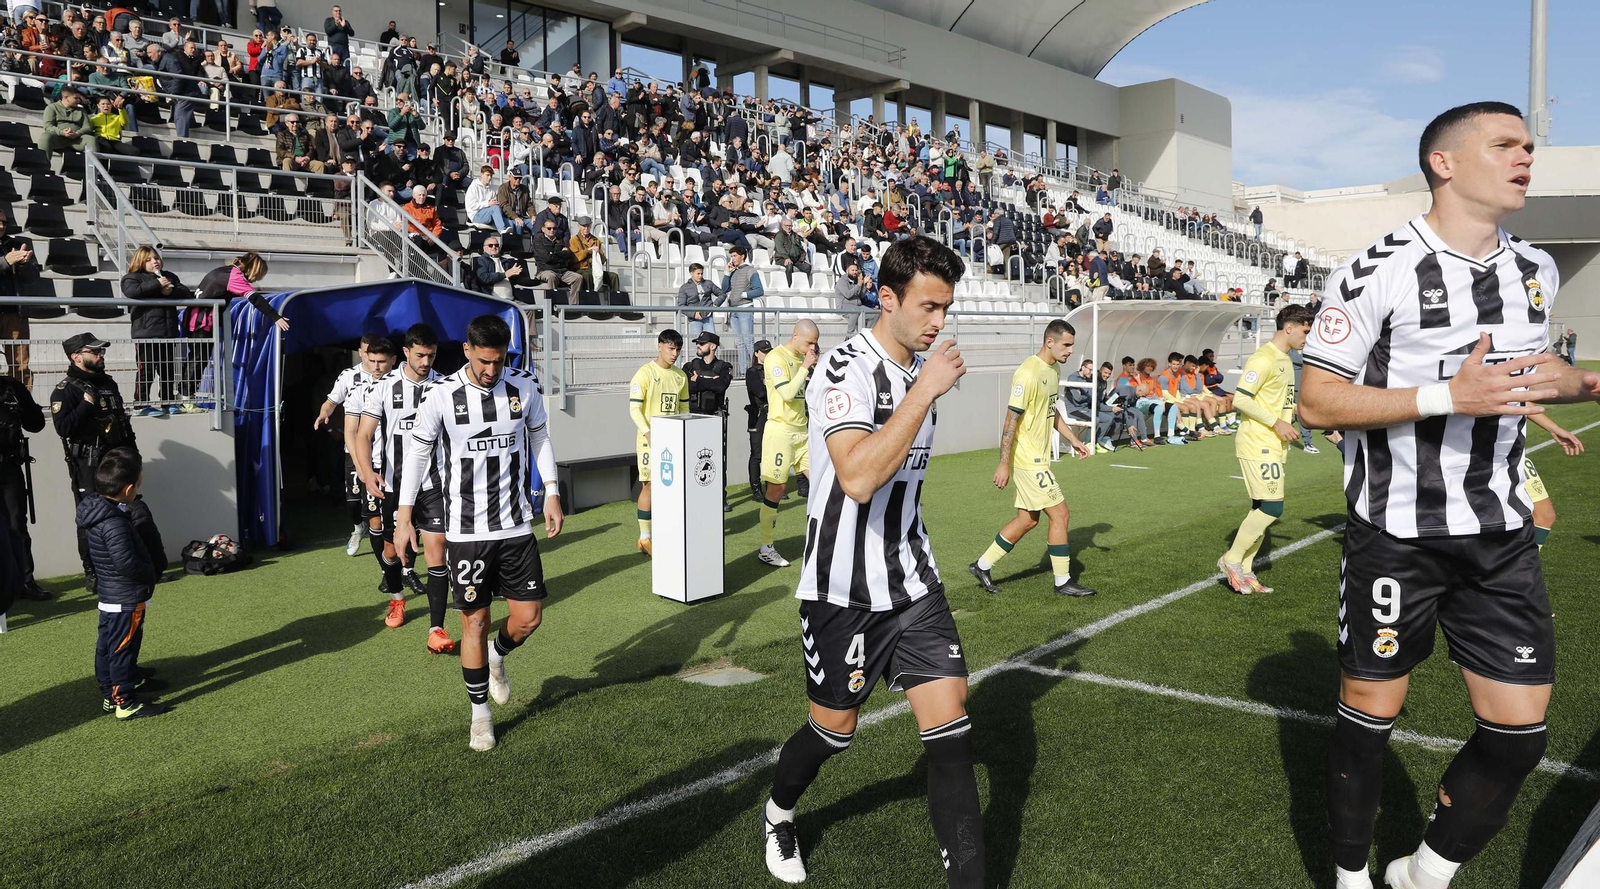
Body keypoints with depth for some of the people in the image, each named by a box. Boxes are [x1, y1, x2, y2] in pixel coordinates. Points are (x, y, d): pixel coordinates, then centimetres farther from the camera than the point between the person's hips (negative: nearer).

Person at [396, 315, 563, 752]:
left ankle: (497, 657, 37)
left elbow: (540, 438, 13)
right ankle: (480, 714, 20)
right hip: (466, 530, -2)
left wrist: (552, 493, 7)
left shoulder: (525, 387, -1)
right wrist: (404, 517, -1)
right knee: (475, 620, 2)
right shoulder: (442, 395, -9)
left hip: (516, 526, 2)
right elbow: (417, 453, 0)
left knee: (529, 617, 2)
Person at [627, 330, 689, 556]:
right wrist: (648, 433, -23)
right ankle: (644, 537, 5)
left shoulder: (681, 376, 11)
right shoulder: (645, 373, -7)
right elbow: (634, 409, -11)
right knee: (649, 485, -4)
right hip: (651, 440, -5)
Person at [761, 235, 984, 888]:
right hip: (844, 590, -6)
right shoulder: (846, 369, -20)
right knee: (833, 729, 12)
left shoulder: (921, 366, 6)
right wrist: (925, 390, -32)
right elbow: (858, 478, -36)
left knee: (951, 728, -3)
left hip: (913, 579, 6)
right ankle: (777, 814, 43)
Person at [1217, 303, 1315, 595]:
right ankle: (1232, 559, 0)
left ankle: (1245, 571, 15)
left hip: (1275, 447, 10)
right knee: (1272, 508, -12)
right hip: (1258, 445, -10)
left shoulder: (1285, 360, 18)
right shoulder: (1264, 358, -14)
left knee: (1264, 510, 10)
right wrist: (1276, 423, -19)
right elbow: (1240, 400, -20)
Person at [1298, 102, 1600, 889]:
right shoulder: (1374, 273, -13)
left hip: (1501, 534, 6)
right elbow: (1316, 401, -16)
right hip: (1396, 536, -6)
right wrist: (1450, 396, -25)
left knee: (1518, 733, 5)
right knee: (1370, 713, 7)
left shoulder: (1536, 270, 9)